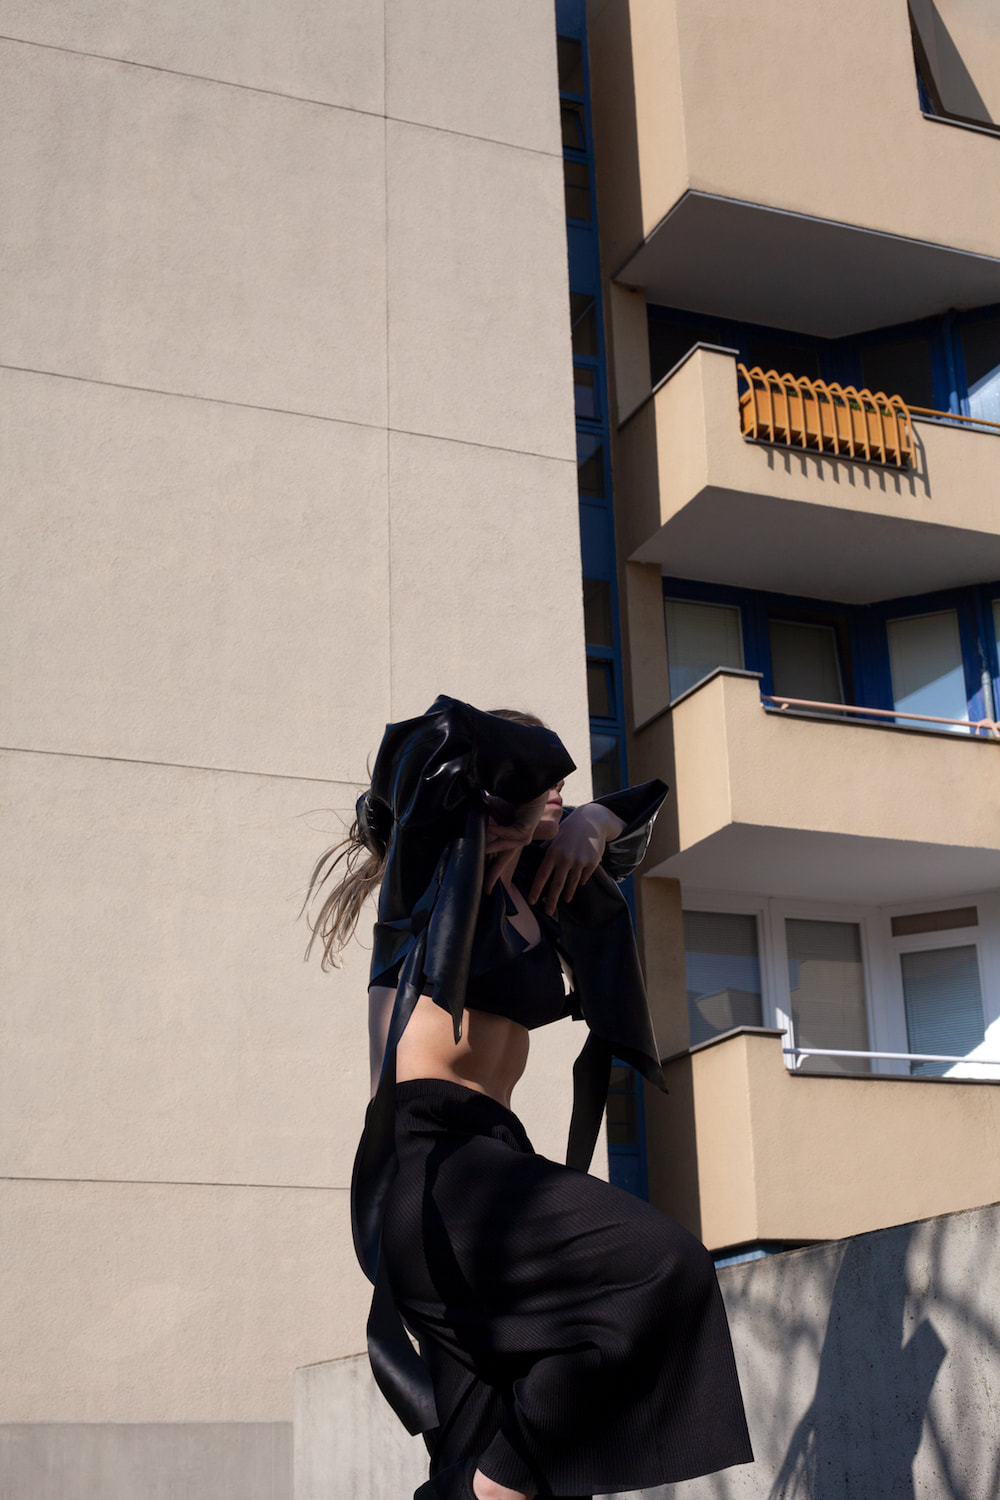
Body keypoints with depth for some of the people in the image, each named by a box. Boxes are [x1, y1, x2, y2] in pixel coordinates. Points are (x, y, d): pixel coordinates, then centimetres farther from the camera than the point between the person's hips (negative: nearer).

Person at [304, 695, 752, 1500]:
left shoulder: (535, 887, 20)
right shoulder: (438, 861, 2)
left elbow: (639, 811, 37)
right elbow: (437, 736, -17)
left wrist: (592, 822, 15)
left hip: (491, 1154, 8)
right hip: (423, 1154, -8)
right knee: (660, 1266, -25)